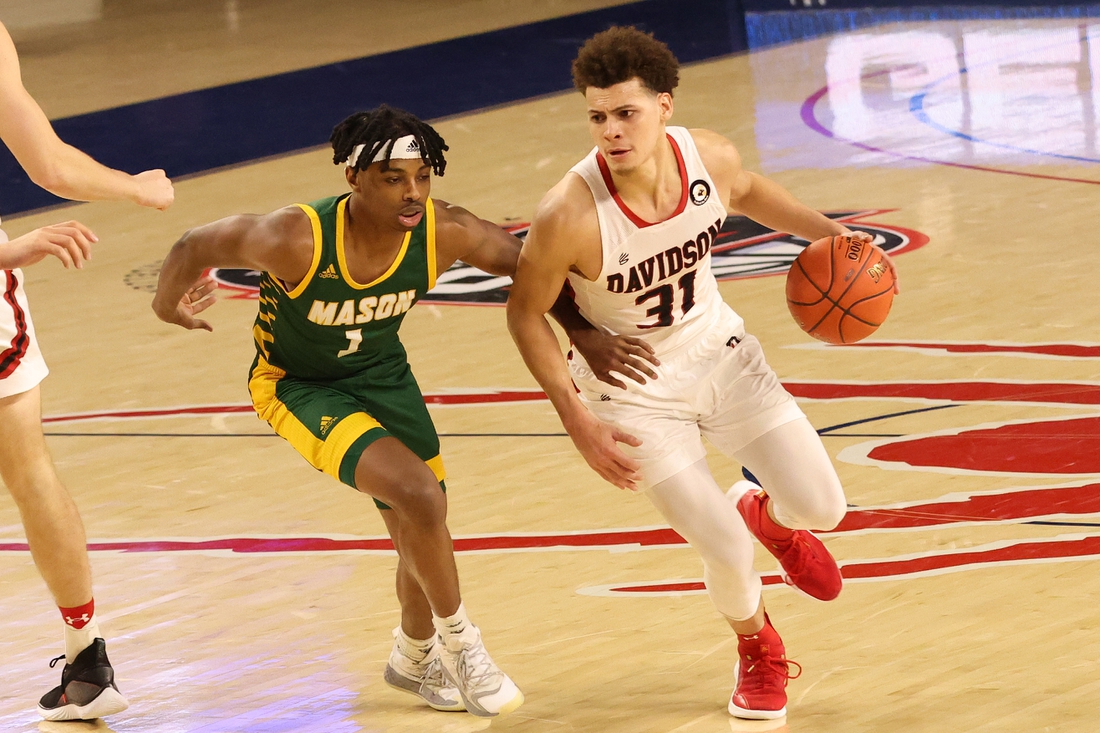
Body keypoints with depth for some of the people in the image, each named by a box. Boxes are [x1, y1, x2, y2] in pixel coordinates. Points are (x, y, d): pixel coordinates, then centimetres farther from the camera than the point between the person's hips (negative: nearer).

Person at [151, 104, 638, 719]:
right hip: (298, 385, -5)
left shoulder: (444, 232, -25)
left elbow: (531, 264, -8)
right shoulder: (298, 240, -36)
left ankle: (415, 658, 43)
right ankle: (458, 643, -2)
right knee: (418, 494, -25)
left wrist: (584, 334, -16)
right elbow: (197, 247, -20)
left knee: (423, 534, 13)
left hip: (382, 372, 5)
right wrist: (170, 307, 0)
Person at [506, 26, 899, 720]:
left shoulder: (710, 156, -19)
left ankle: (763, 513, 40)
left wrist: (825, 231, -1)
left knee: (821, 509, 0)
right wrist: (578, 421, -19)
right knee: (728, 554, -9)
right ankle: (758, 650, 28)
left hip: (720, 351, 4)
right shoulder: (569, 215, -33)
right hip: (634, 389, -4)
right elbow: (526, 314, -16)